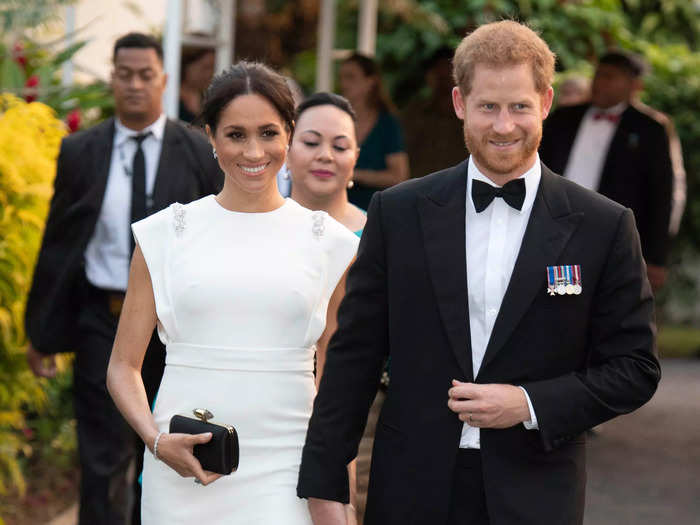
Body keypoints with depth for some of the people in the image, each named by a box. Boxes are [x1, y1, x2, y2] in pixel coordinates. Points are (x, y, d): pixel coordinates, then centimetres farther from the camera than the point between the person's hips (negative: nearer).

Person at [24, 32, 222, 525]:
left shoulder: (201, 154, -2)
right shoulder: (80, 152, 0)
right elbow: (56, 246, 4)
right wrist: (42, 333, 4)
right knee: (104, 458, -3)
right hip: (103, 319, -1)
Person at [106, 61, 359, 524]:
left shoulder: (329, 242, 7)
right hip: (183, 472, 0)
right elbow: (124, 367, 7)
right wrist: (157, 441, -10)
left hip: (283, 477, 0)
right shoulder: (166, 234, 5)